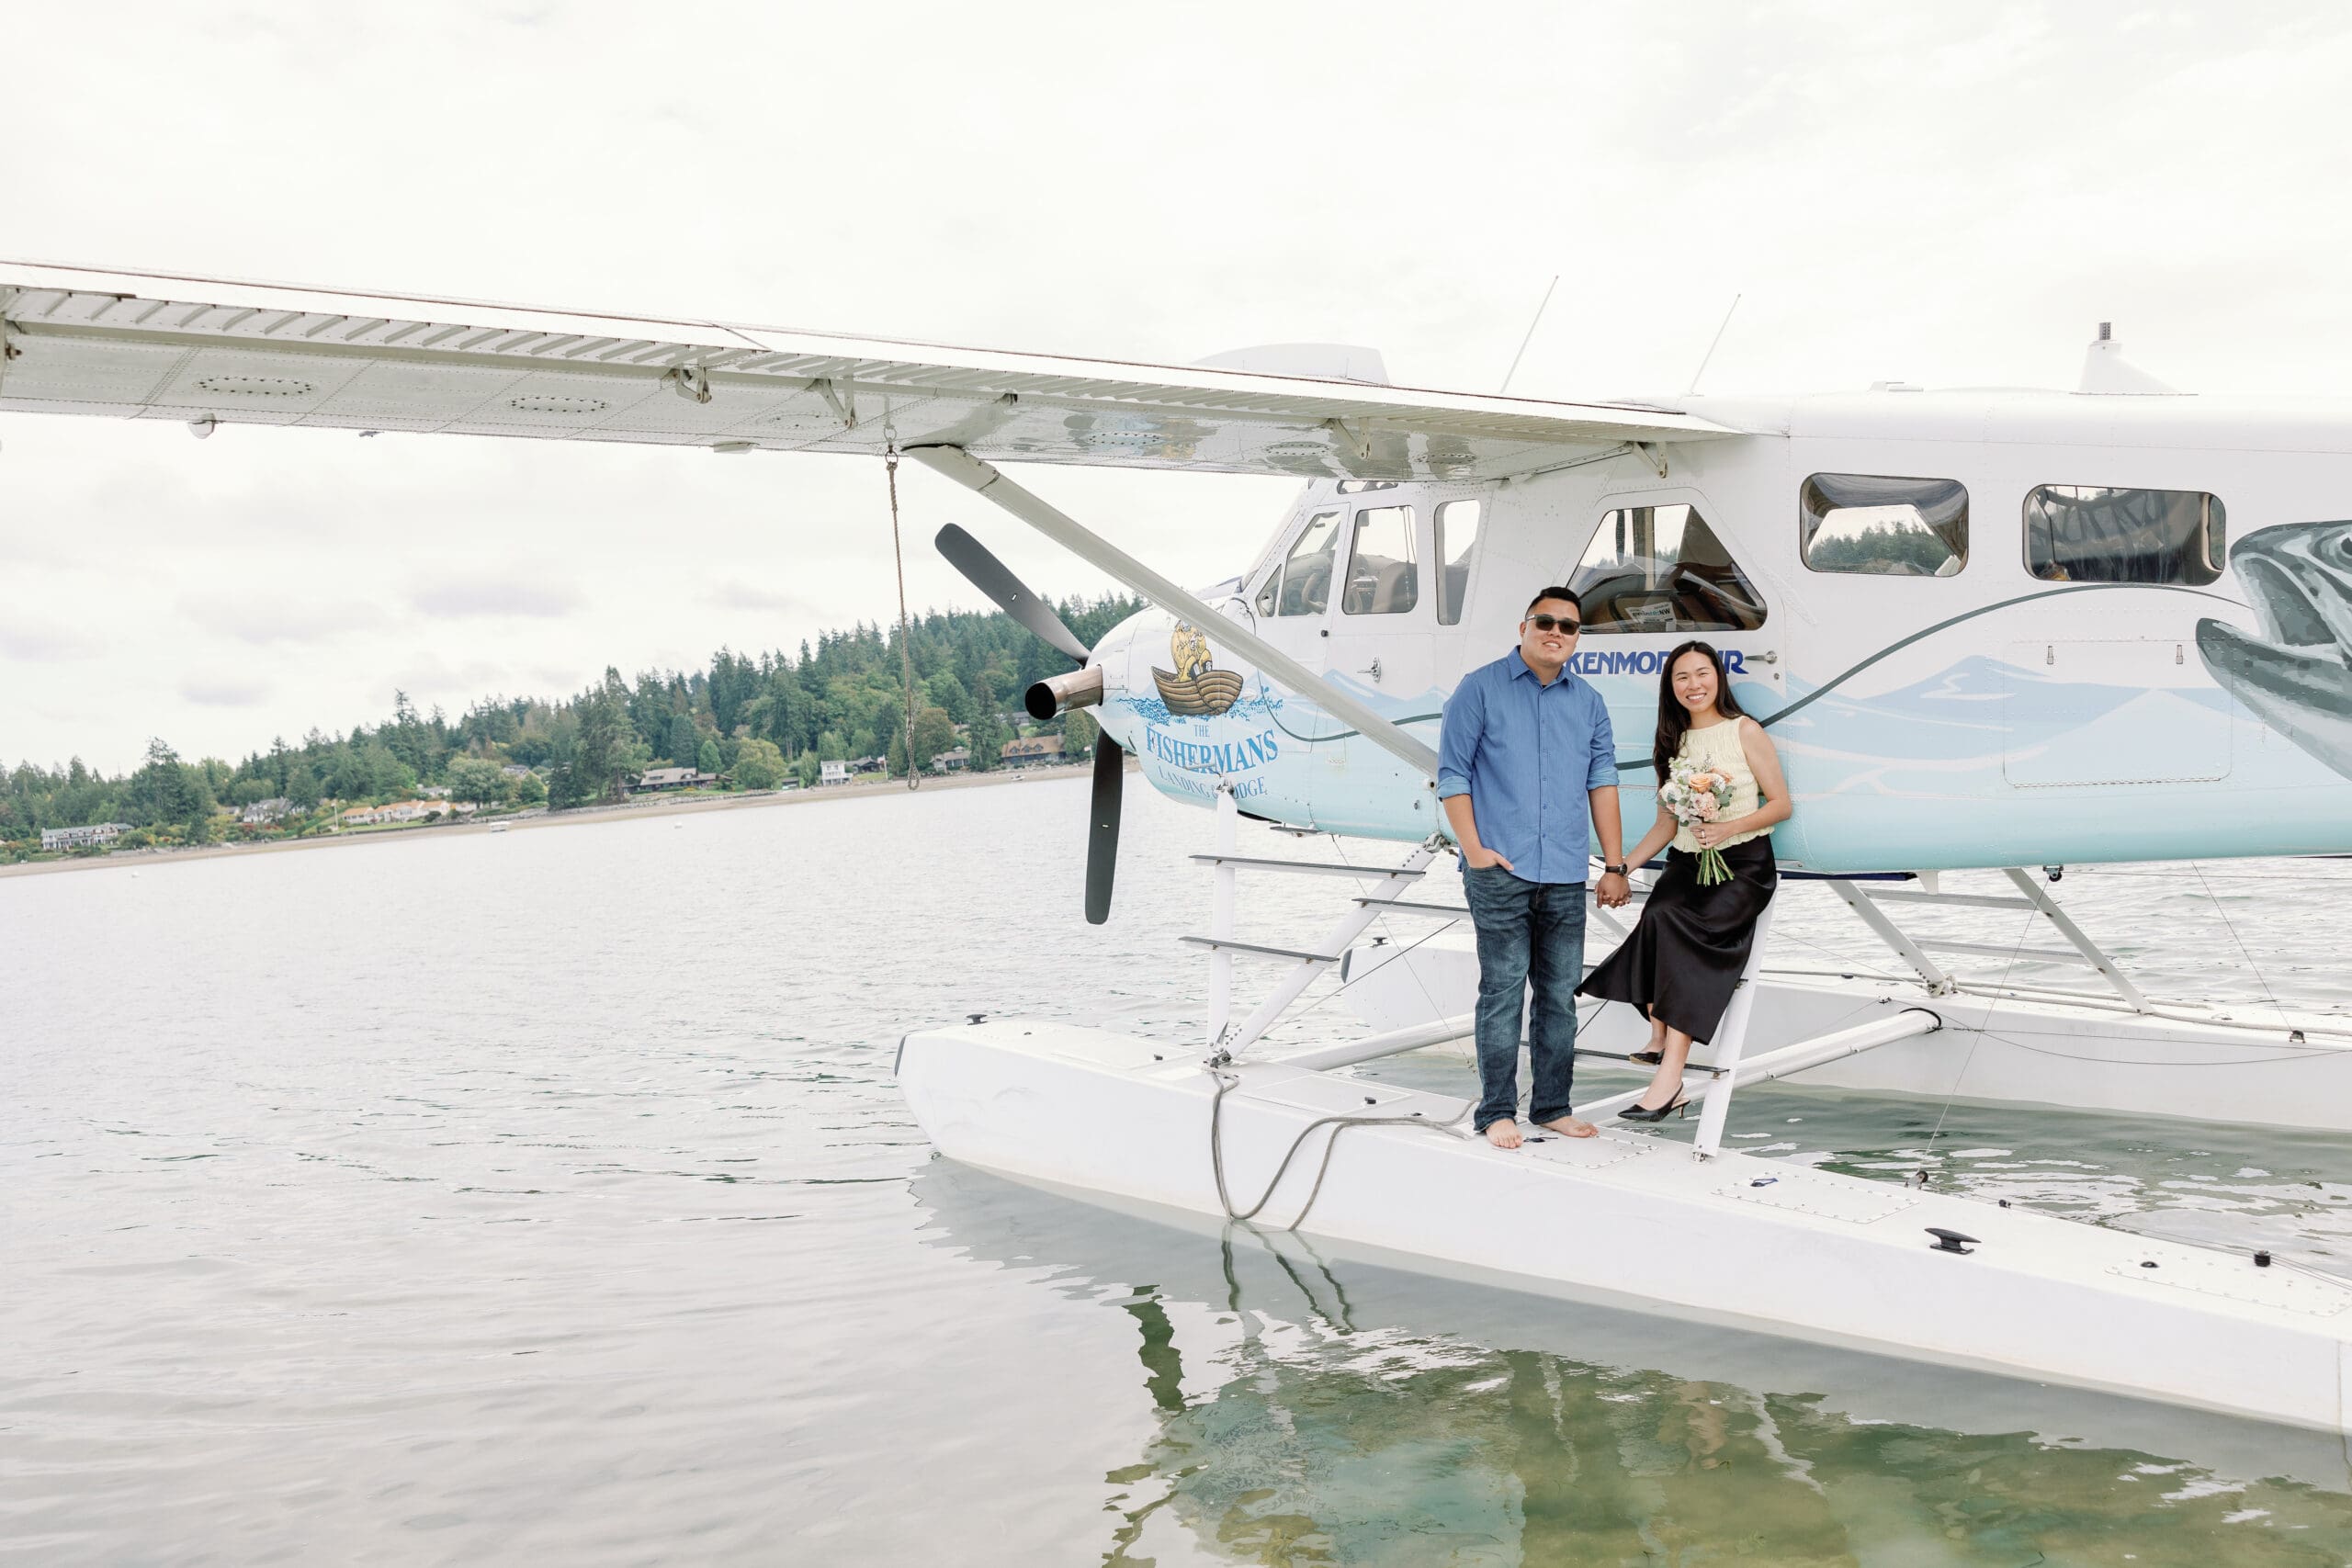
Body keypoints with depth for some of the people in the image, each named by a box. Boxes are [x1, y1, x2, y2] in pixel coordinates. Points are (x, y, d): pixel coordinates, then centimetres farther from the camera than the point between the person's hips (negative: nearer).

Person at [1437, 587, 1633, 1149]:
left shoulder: (1589, 703, 14)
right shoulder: (1481, 689, 1)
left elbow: (1602, 782, 12)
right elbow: (1452, 774, -1)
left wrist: (1615, 866, 8)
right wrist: (1475, 850, -9)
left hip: (1566, 876, 4)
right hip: (1500, 872, -4)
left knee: (1560, 994, 8)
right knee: (1503, 990, -3)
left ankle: (1552, 1107, 19)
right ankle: (1497, 1112, 6)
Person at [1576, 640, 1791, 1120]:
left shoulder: (1745, 732, 1)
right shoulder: (1671, 744, 14)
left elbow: (1781, 804, 1)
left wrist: (1727, 828, -15)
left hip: (1744, 863, -4)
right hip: (1688, 862, 5)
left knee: (1679, 928, -30)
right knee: (1659, 915, -31)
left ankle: (1668, 1077, -34)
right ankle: (1660, 1039, -24)